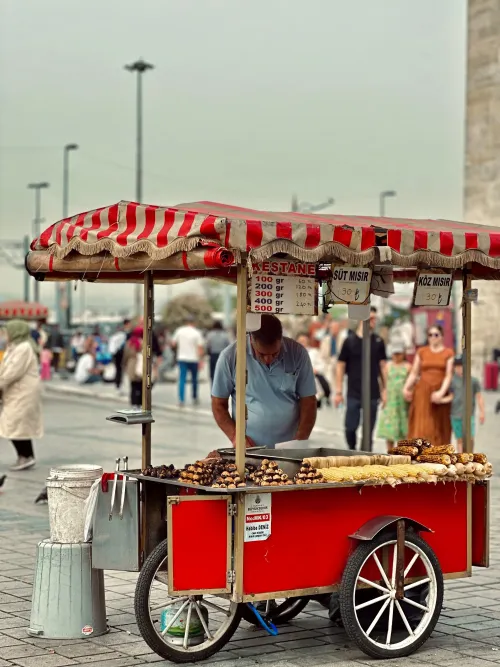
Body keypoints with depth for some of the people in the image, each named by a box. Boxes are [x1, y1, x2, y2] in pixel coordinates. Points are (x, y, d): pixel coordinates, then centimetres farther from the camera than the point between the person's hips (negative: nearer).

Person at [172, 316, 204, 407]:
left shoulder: (179, 331, -1)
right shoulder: (197, 333, -8)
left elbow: (173, 343, 6)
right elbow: (200, 348, -12)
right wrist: (201, 360, -6)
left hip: (182, 358, 1)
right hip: (193, 359, -1)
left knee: (182, 380, 0)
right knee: (194, 379, 16)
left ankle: (181, 400, -10)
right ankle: (195, 398, 26)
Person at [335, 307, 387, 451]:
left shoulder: (378, 342, 4)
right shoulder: (350, 341, -1)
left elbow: (383, 366, 9)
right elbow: (340, 366, 2)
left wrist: (384, 390, 5)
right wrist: (338, 391, -1)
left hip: (373, 394, 1)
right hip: (353, 394, -1)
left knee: (368, 431, 4)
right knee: (350, 428, 1)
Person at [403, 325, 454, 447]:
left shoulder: (448, 353, 3)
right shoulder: (421, 352, 9)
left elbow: (449, 376, -4)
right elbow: (414, 373, 7)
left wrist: (441, 392, -18)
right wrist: (406, 387, -8)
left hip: (439, 392, -1)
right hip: (422, 391, 1)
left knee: (439, 427, 4)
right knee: (421, 425, -6)